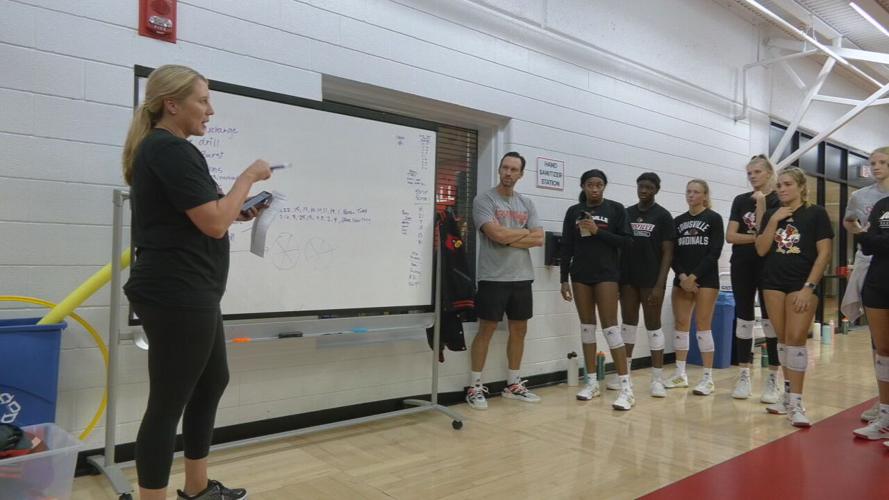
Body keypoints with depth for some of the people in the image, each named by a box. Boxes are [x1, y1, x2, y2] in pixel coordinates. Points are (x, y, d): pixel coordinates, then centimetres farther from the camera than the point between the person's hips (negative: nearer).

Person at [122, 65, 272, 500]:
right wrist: (249, 176, -8)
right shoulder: (171, 150, -16)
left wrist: (237, 212, 14)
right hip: (177, 295, -11)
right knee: (168, 402, -1)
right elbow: (214, 223, -20)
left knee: (212, 381, 19)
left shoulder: (158, 148, 17)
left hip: (185, 293, 11)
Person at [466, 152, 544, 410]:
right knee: (486, 330, 0)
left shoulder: (527, 203, 12)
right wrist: (525, 232, -3)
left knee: (519, 330, 11)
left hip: (522, 277, 6)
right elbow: (497, 235, -18)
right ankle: (475, 387, 9)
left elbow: (539, 239, 2)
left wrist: (509, 239, -11)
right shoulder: (484, 200, -5)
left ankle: (513, 384, 24)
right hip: (493, 278, -6)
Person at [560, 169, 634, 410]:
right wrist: (564, 279, 4)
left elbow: (626, 241, -4)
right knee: (587, 326, 8)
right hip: (580, 275, 3)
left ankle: (626, 386, -6)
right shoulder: (573, 211, 7)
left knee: (609, 326, -9)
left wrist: (598, 231, -15)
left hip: (607, 274, -3)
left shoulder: (615, 209, 0)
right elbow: (567, 247, 8)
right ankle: (592, 382, 17)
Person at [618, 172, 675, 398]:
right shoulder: (626, 214, 8)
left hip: (651, 280, -4)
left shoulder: (663, 216, -2)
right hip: (628, 279, 4)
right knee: (628, 324, 11)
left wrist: (660, 284, -14)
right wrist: (617, 277, 4)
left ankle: (657, 379, 7)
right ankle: (624, 373, 21)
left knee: (653, 325, 1)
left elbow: (667, 252, -5)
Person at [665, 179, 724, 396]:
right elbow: (673, 253, 6)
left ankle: (708, 378, 1)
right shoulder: (678, 221, 11)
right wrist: (682, 276, -10)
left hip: (706, 279, -4)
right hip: (682, 280, 4)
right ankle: (680, 374, 14)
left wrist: (694, 276, -14)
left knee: (703, 326, -5)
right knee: (681, 324, 5)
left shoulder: (714, 219, 1)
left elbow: (714, 252, -8)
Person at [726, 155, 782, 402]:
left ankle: (772, 379, 7)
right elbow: (730, 236, 0)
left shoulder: (779, 200, -1)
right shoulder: (740, 200, 8)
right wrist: (757, 237, -10)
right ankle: (744, 376, 13)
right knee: (743, 319, 5)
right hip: (742, 266, 3)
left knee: (771, 320, -2)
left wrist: (761, 203, -15)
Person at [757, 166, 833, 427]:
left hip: (802, 284, -4)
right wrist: (774, 221, -8)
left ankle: (796, 402, -4)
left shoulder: (816, 213, -2)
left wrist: (808, 287, -13)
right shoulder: (771, 214, 9)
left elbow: (824, 253, -6)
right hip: (774, 283, 4)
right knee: (783, 339, 9)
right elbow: (761, 250, 2)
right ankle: (788, 394, 20)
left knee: (796, 339, -10)